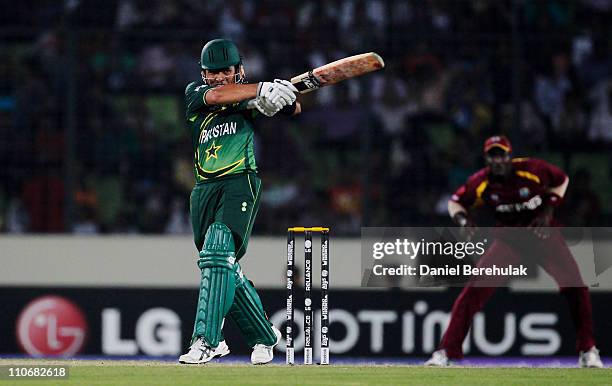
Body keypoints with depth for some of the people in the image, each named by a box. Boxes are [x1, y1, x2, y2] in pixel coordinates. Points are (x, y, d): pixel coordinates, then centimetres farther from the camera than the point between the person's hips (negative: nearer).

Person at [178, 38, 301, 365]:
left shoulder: (249, 97, 7)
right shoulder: (195, 92, 7)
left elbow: (293, 108, 3)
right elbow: (217, 95, -14)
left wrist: (281, 97, -20)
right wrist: (263, 89, -23)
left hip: (240, 183, -4)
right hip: (204, 190, 4)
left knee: (217, 254, -22)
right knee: (227, 273, 9)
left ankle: (206, 341, -27)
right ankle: (265, 335, 28)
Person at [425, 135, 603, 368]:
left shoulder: (532, 170, -19)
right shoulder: (480, 183, -15)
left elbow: (561, 180, 0)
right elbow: (455, 202, 1)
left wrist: (548, 211, -11)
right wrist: (463, 220, -21)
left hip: (542, 232, 0)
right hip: (508, 235, 0)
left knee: (575, 286, -12)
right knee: (475, 289, -15)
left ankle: (587, 351, 5)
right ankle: (446, 351, -10)